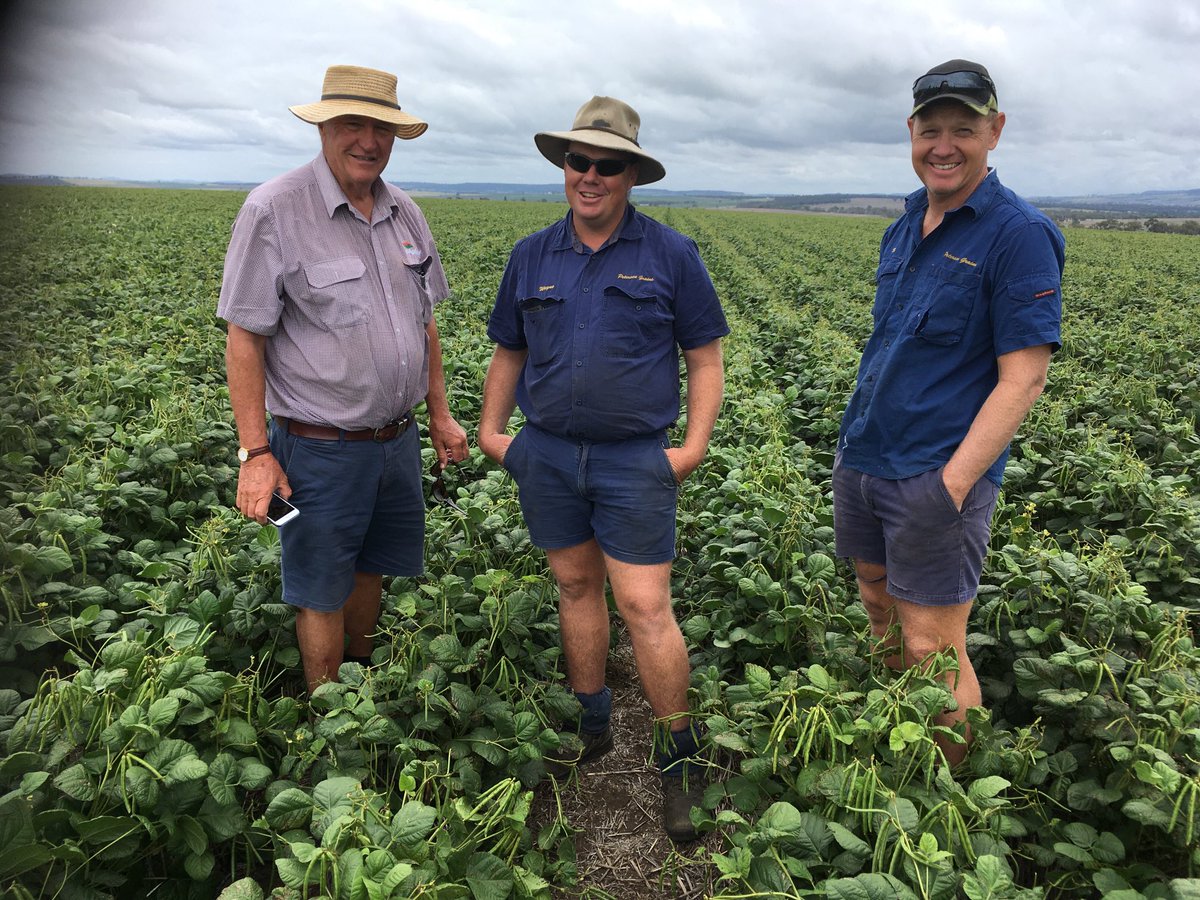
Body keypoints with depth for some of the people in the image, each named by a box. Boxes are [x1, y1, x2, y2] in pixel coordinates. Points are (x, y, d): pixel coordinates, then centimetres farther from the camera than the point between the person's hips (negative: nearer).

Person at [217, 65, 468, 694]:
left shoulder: (404, 212, 7)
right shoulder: (274, 211, -13)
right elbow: (244, 340, -13)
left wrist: (439, 415, 15)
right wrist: (255, 454, -15)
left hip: (397, 440, 6)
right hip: (320, 448, -6)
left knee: (371, 569, 21)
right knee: (322, 593, 9)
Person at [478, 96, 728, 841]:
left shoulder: (671, 255, -1)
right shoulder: (531, 257, 9)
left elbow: (706, 359, 1)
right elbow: (509, 354, 17)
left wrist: (695, 446, -9)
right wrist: (491, 429, 6)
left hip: (634, 461, -4)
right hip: (547, 456, 4)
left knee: (645, 608, -3)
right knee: (576, 587, 15)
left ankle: (681, 756, 16)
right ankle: (593, 728, 33)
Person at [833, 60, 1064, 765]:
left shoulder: (1019, 235, -12)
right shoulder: (905, 228, 11)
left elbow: (1023, 378, -17)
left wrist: (952, 485, -22)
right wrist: (858, 439, 15)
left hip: (938, 478, -8)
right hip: (863, 461, 8)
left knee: (933, 653, -1)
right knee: (879, 606, 20)